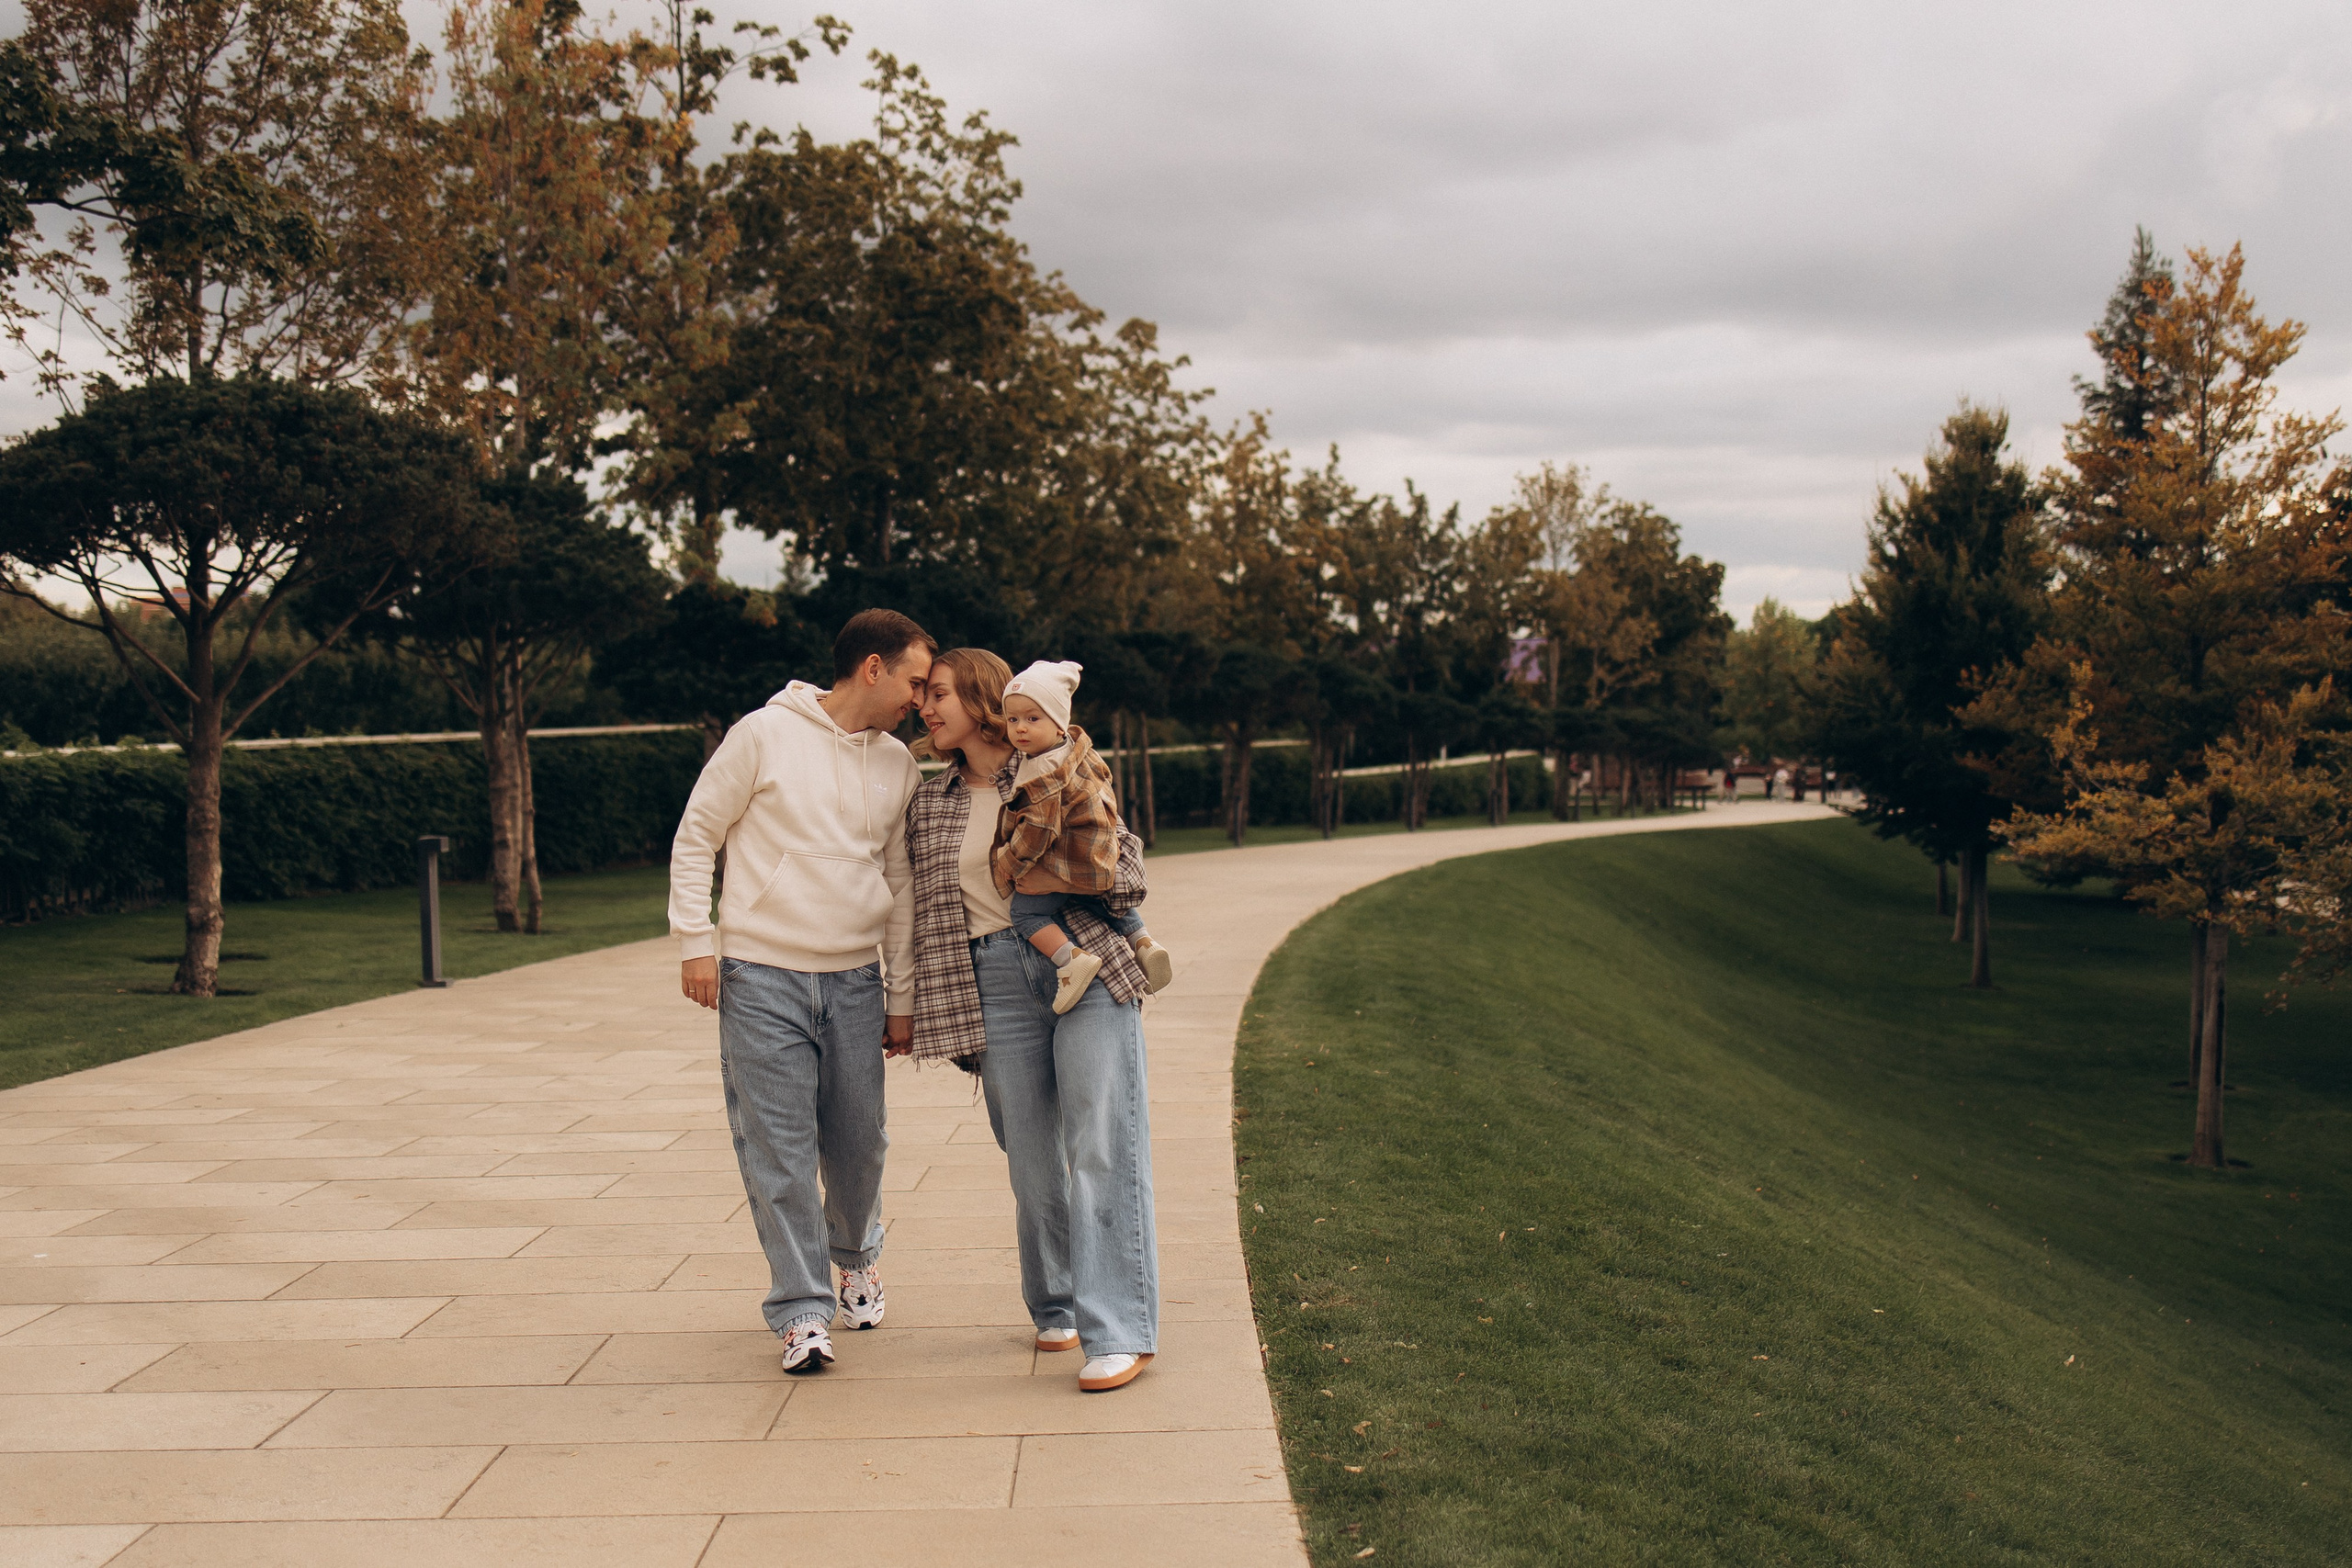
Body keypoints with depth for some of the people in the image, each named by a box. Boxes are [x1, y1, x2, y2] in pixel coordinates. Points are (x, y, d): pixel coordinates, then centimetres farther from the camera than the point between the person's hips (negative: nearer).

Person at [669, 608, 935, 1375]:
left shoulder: (898, 765, 9)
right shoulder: (764, 734, -5)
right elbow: (696, 835, 0)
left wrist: (902, 996, 13)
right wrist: (695, 941, -6)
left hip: (855, 981, 4)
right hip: (761, 976, -4)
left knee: (858, 1142, 10)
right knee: (778, 1149, -3)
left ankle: (856, 1255, 38)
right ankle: (803, 1310, 7)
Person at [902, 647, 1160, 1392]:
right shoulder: (928, 804, 14)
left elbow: (1126, 855, 10)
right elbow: (919, 908, 19)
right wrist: (908, 1008, 19)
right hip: (993, 985, 3)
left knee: (1102, 1148, -8)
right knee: (1032, 1158, 5)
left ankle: (1118, 1330, -7)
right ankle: (1056, 1309, 24)